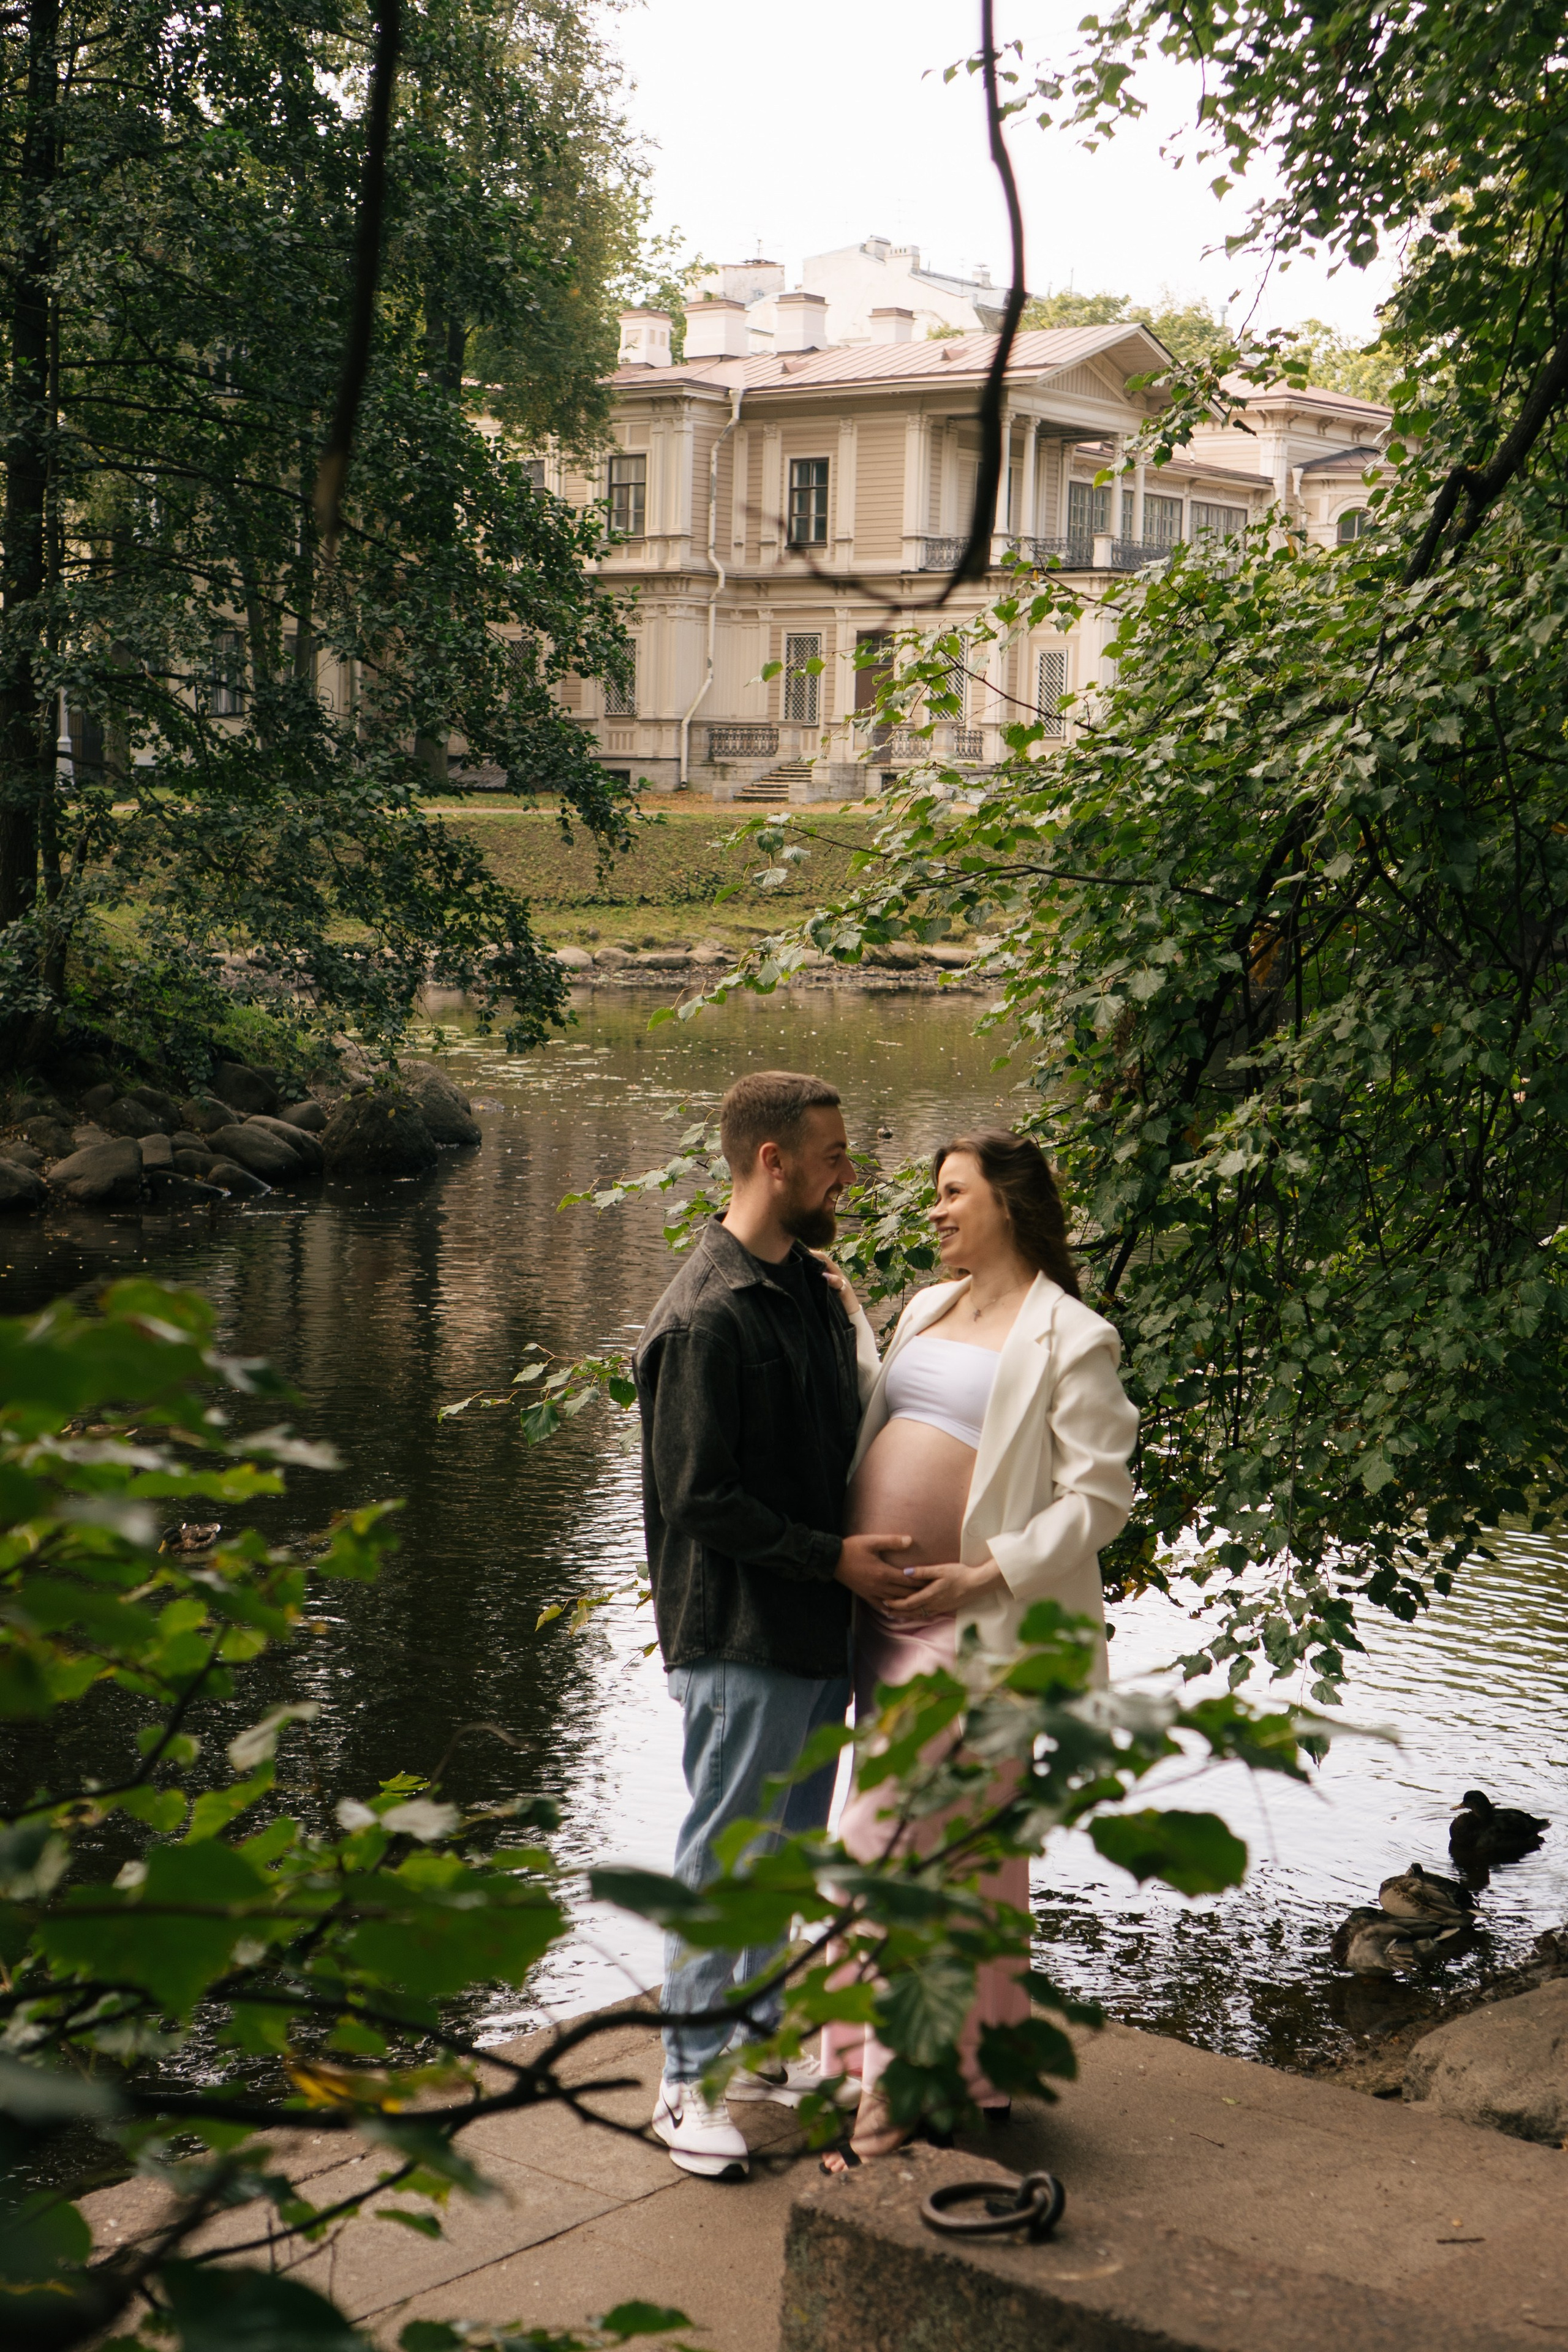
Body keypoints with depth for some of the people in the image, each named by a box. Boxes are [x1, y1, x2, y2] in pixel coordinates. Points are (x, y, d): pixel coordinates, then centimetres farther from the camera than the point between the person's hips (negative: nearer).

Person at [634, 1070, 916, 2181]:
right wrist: (834, 1557, -17)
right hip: (741, 1635, -9)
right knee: (723, 1855, 1)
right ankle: (692, 2081, 13)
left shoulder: (814, 1286, 10)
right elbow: (699, 1499, -20)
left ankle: (757, 2038, 32)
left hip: (818, 1625, 9)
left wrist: (862, 1547, 9)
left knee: (784, 1846, 18)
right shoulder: (707, 1317, -19)